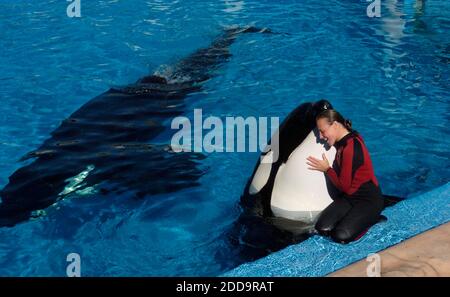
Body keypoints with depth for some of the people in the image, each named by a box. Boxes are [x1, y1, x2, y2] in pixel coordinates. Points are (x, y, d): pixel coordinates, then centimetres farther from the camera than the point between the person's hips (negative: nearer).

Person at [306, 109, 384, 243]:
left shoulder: (351, 147, -24)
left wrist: (326, 169, -6)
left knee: (341, 236, -22)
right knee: (323, 228, -12)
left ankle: (372, 218, 2)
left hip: (369, 200, -7)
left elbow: (344, 186, -17)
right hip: (349, 197, 8)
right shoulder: (343, 140, 4)